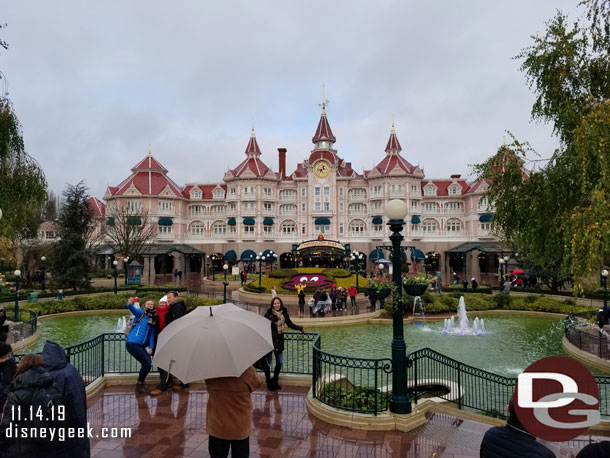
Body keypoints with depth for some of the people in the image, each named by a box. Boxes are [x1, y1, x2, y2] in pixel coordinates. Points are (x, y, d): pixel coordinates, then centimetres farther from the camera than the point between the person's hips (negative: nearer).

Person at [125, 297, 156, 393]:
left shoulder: (153, 319, 14)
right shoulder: (141, 313, -3)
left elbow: (151, 334, 14)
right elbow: (133, 309, -25)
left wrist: (151, 347, 3)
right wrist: (129, 304, -48)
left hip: (142, 345, 7)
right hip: (132, 343, -7)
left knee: (149, 363, 3)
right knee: (146, 363, -10)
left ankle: (140, 383, 24)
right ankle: (139, 385, 8)